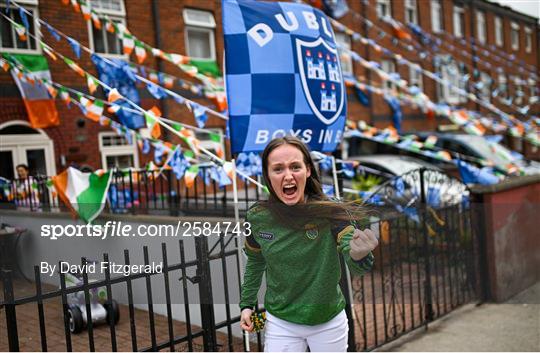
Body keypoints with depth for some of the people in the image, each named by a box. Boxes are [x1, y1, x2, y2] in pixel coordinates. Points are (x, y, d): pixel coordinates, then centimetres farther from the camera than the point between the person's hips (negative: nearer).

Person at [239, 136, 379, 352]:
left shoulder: (331, 212, -20)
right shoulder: (257, 218, -12)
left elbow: (356, 266, -27)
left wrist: (359, 255, -49)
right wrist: (247, 304, 6)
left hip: (330, 322, 0)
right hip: (280, 324, 1)